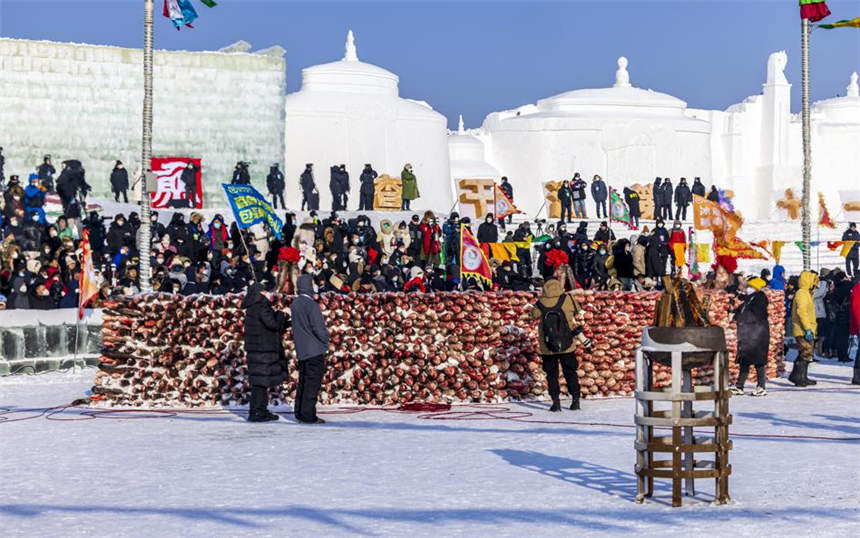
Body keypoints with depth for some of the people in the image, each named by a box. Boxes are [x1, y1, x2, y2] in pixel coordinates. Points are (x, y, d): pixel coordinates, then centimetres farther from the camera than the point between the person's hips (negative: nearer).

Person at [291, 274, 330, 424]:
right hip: (314, 350, -8)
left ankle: (299, 412, 21)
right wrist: (325, 341, -1)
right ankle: (308, 415, -2)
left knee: (303, 382, 16)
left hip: (301, 350, 8)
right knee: (312, 383, -3)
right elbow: (318, 328, -19)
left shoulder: (295, 303, 8)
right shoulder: (311, 304, -18)